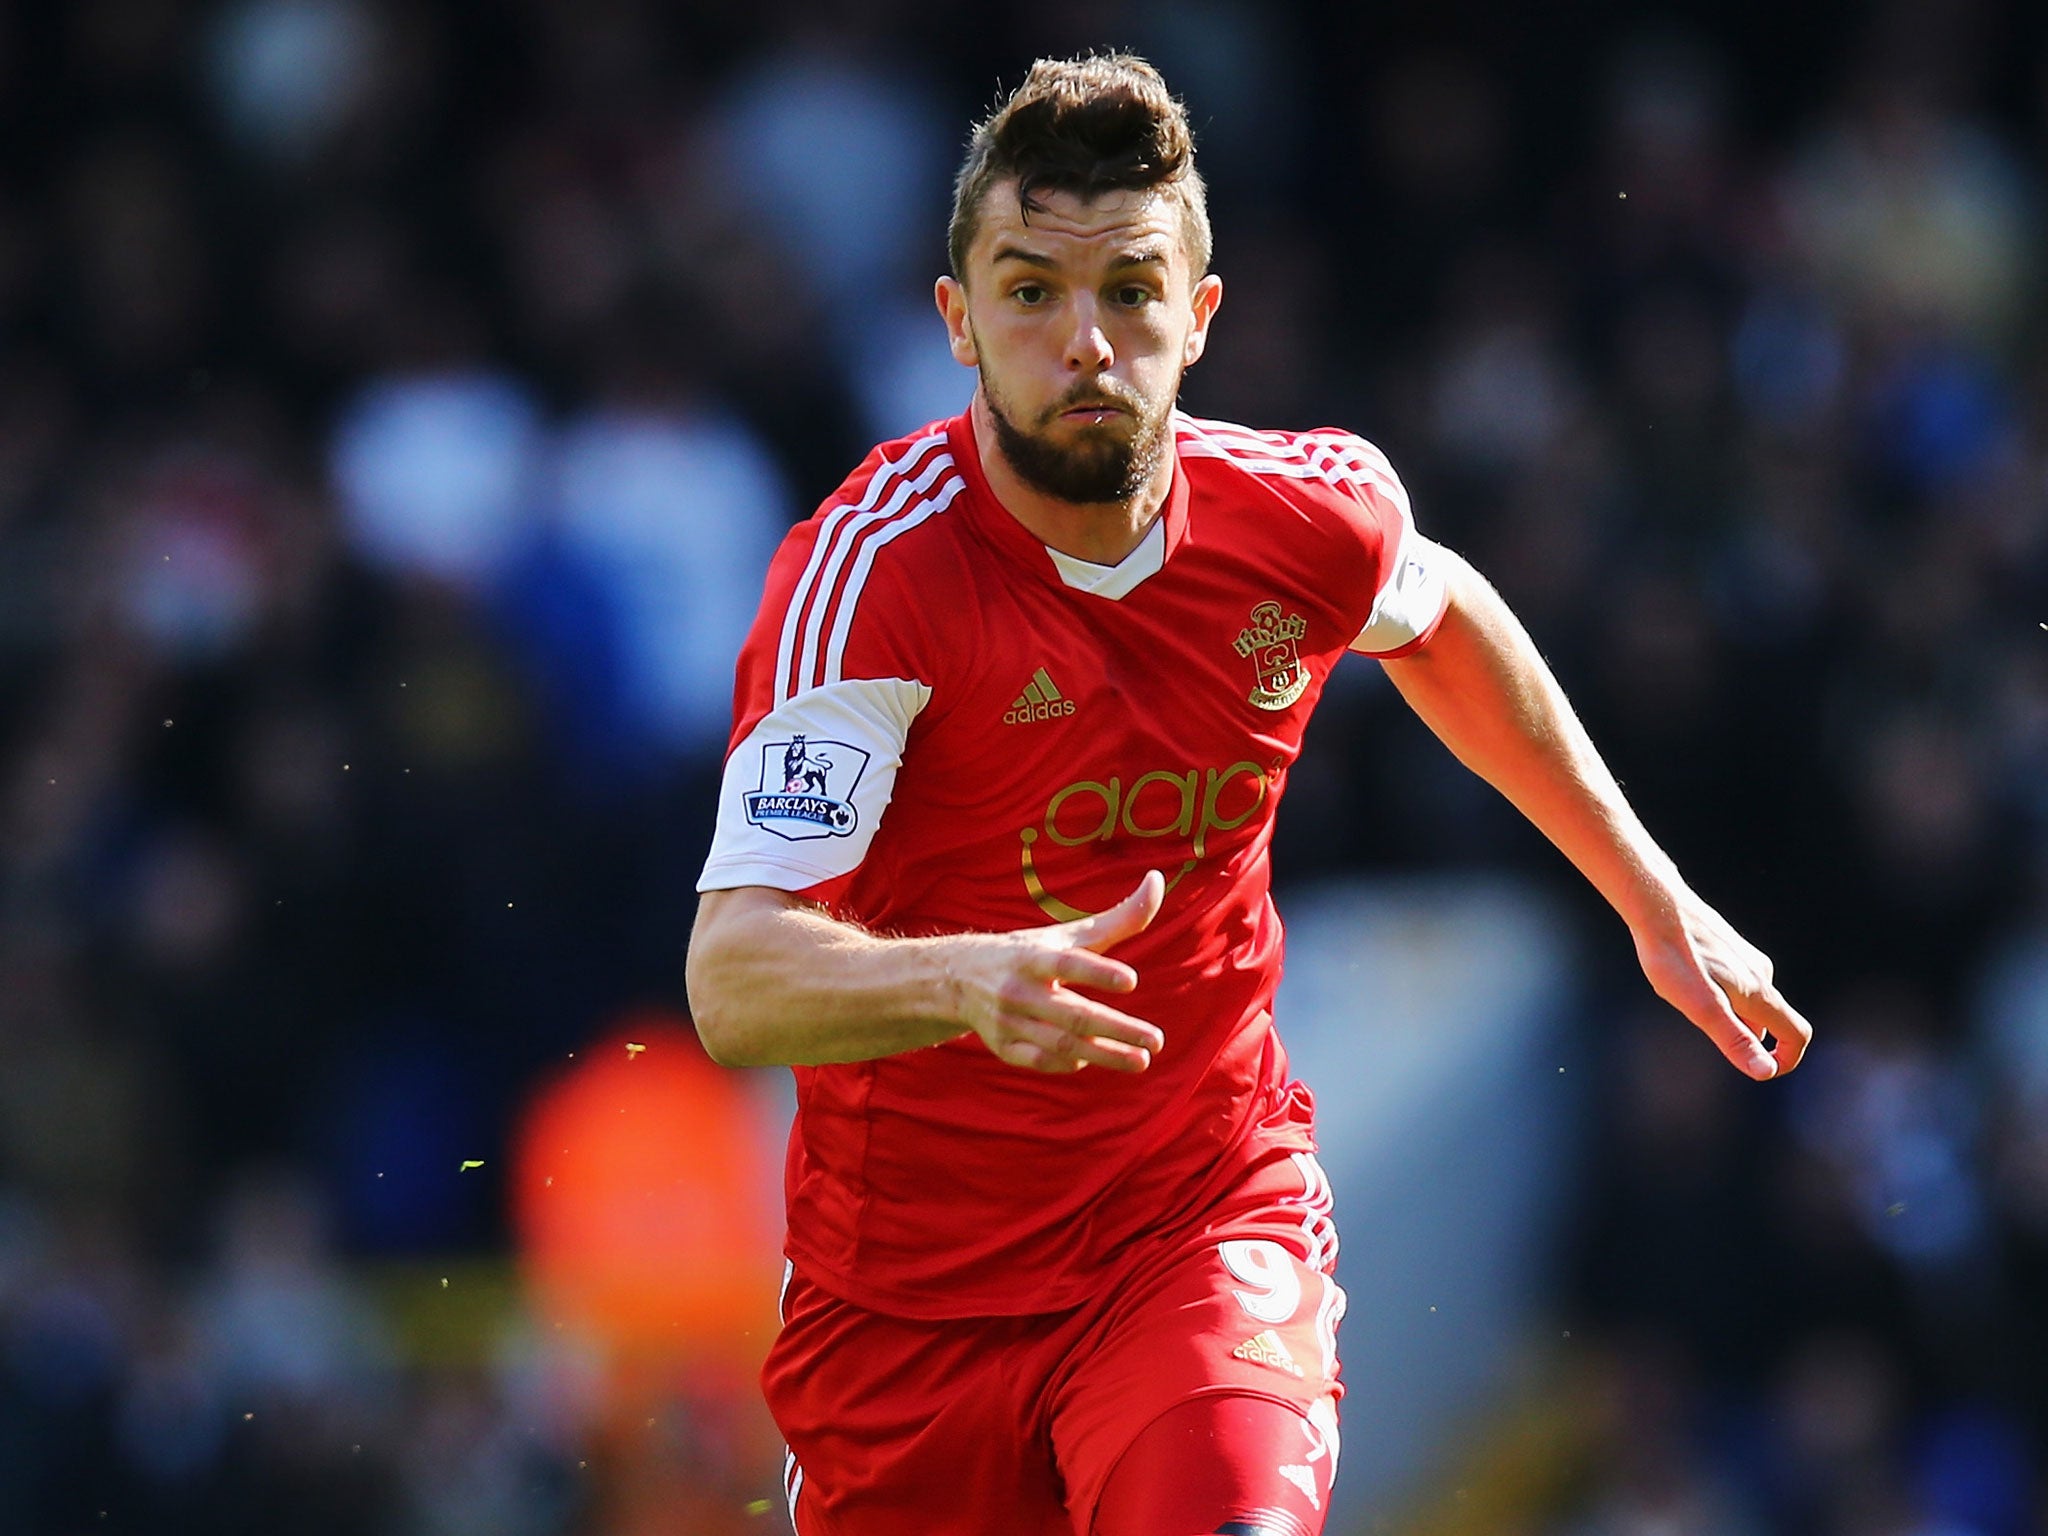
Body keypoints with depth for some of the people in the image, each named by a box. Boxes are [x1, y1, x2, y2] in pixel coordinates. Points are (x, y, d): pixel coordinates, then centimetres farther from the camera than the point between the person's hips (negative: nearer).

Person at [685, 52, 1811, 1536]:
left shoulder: (1310, 513, -7)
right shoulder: (874, 569, -21)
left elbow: (1442, 619, 20)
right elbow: (733, 983, -31)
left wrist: (1657, 900, 21)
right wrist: (969, 980, -49)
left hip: (1211, 1222, 1)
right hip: (910, 1285, -1)